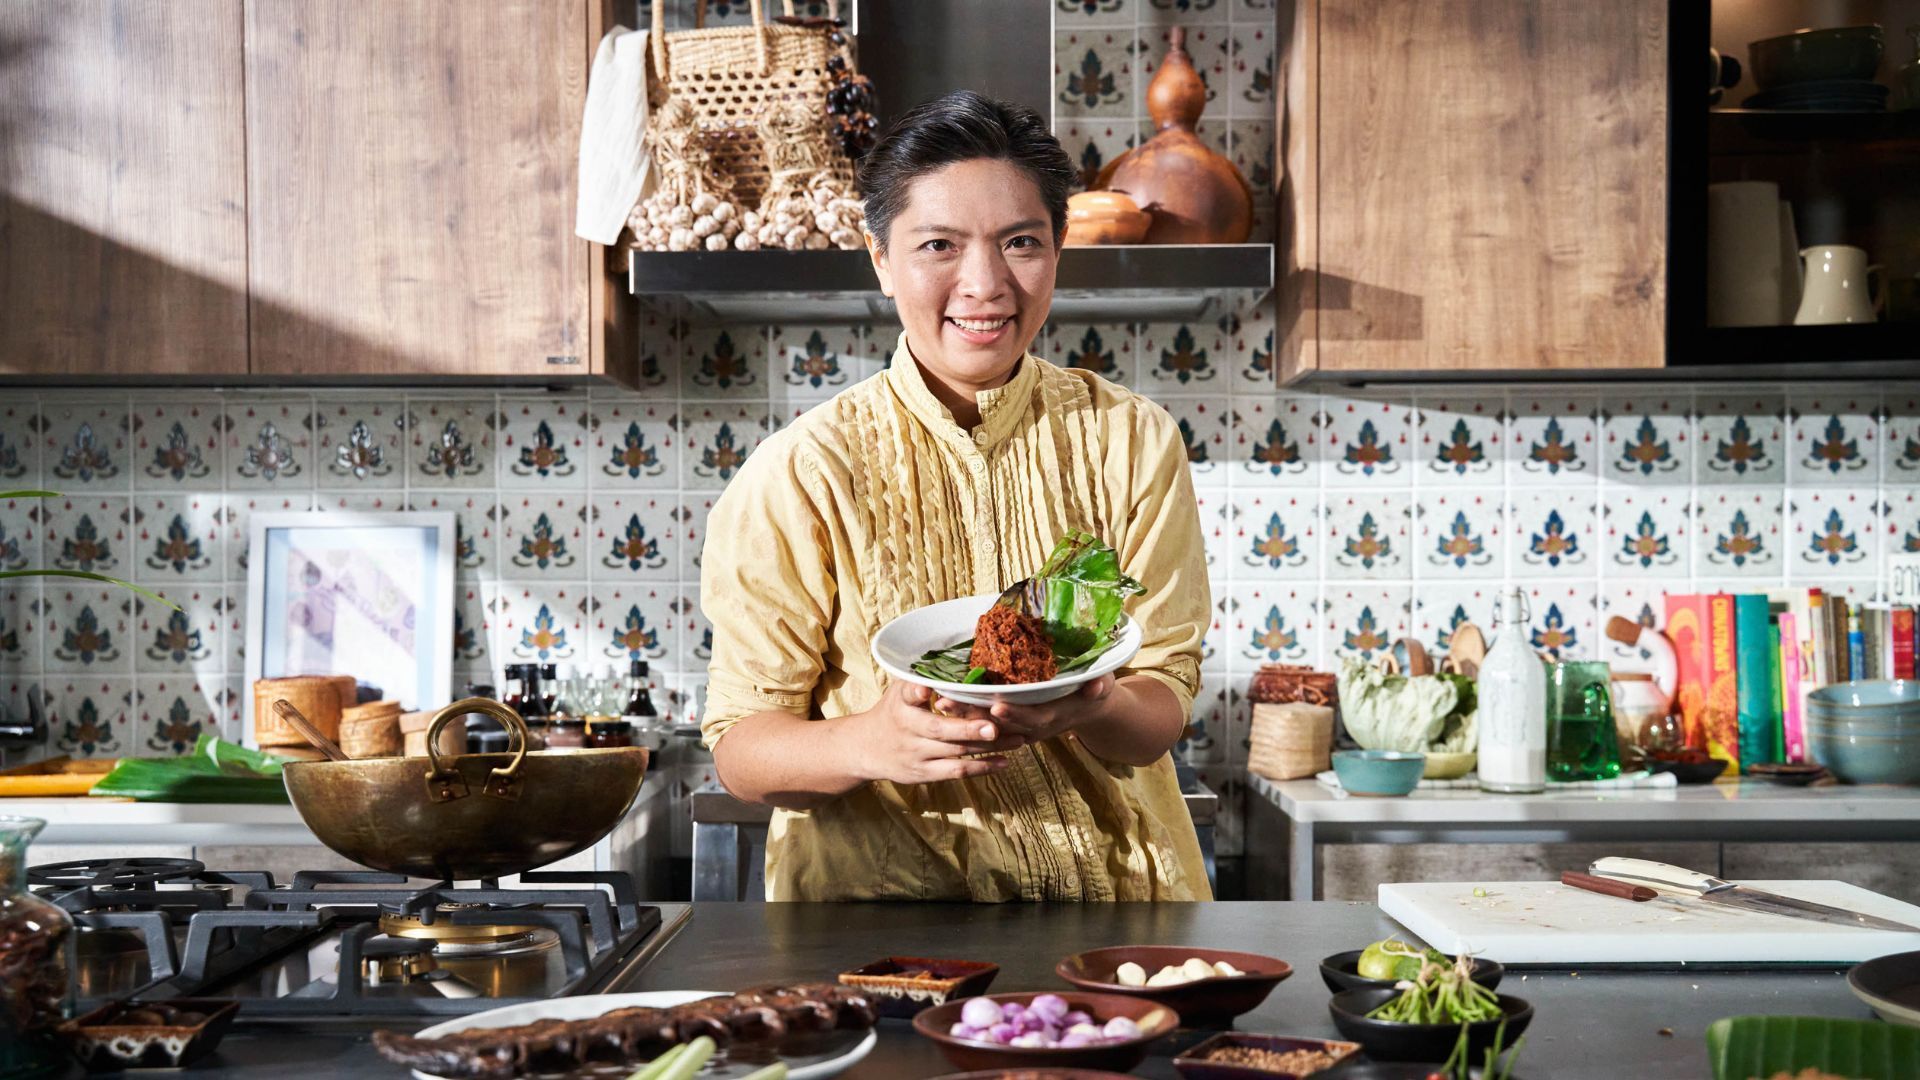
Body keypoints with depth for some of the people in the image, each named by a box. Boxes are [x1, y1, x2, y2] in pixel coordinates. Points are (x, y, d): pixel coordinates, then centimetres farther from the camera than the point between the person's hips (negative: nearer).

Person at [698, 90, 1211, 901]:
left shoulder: (1132, 442, 2)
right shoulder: (799, 472, -5)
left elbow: (1161, 714, 1)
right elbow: (739, 746, -5)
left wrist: (1088, 707, -22)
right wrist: (871, 743, -25)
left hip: (1105, 881, 3)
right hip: (876, 885, -3)